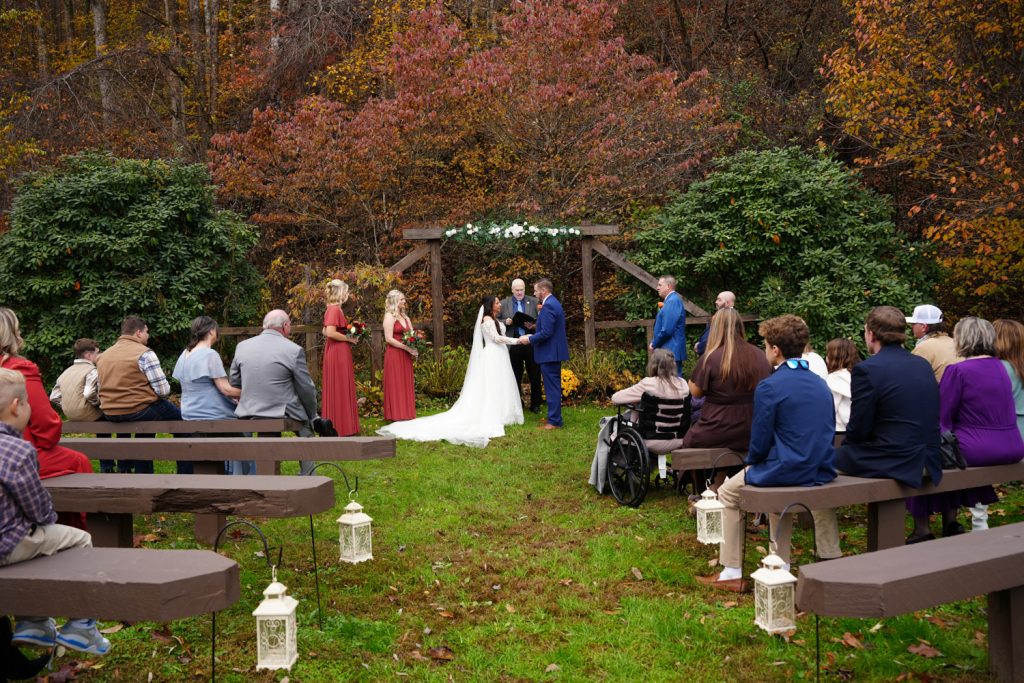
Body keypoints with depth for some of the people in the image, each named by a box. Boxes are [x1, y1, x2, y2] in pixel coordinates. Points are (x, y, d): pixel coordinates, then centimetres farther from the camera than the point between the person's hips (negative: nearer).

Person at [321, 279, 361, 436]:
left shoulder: (332, 309, 13)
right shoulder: (335, 309, -17)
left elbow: (325, 332, 19)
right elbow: (330, 333, -25)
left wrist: (347, 336, 12)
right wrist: (349, 338, -14)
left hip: (334, 352, 10)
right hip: (339, 353, -10)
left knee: (335, 389, 13)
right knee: (340, 389, -4)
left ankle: (334, 426, 20)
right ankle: (340, 427, 1)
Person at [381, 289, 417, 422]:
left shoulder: (405, 317, 16)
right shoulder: (390, 317, -8)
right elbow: (389, 339, -15)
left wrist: (413, 349, -4)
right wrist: (407, 348, -17)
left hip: (405, 356, 7)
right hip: (394, 355, -7)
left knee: (406, 384, 8)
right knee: (396, 384, -3)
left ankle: (406, 413, 13)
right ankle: (396, 414, 2)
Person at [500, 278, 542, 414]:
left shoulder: (534, 301, 5)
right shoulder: (504, 303, 7)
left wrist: (534, 326, -17)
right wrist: (506, 322, -10)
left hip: (531, 343, 0)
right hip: (514, 345, 1)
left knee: (535, 376, 5)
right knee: (515, 377, 8)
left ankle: (535, 404, 16)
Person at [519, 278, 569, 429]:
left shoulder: (548, 306, -19)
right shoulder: (554, 303, 14)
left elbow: (546, 332, -24)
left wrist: (529, 339, -11)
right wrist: (533, 336, 15)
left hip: (549, 353, -10)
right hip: (555, 351, 10)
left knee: (552, 388, -6)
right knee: (554, 387, 16)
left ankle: (554, 421, -2)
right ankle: (555, 417, 23)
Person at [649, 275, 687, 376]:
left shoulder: (673, 301, -16)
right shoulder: (671, 300, 15)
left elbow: (667, 330, -22)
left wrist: (654, 344, -10)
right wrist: (654, 342, 10)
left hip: (671, 351, -10)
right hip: (671, 350, 10)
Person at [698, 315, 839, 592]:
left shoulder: (770, 387, -15)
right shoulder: (820, 383, 6)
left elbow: (760, 443, -12)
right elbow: (827, 431, 15)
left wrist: (751, 462, 11)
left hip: (788, 472, -7)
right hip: (823, 471, 7)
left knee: (728, 493, 15)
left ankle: (732, 573, 15)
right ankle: (781, 566, 35)